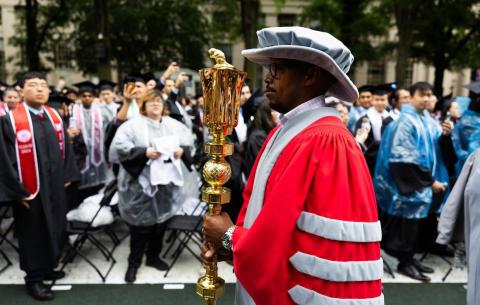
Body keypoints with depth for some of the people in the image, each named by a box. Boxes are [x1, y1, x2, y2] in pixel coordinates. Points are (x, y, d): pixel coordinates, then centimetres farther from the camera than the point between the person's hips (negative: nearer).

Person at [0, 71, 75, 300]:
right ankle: (34, 278, 27)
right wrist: (18, 192, -13)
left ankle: (47, 268, 38)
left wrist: (65, 177, 10)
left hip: (55, 188, 6)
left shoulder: (55, 117, 4)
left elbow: (64, 149, 13)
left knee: (55, 229, 17)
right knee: (33, 234, 9)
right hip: (30, 191, -5)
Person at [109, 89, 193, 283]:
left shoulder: (173, 125, 9)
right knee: (141, 224, 2)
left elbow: (189, 141, 13)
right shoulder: (133, 125, -5)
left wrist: (181, 150, -9)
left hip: (165, 182, 5)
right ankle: (134, 263, 19)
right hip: (140, 183, -4)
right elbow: (119, 147, -15)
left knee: (160, 220, 15)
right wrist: (144, 152, -24)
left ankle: (153, 256, 33)